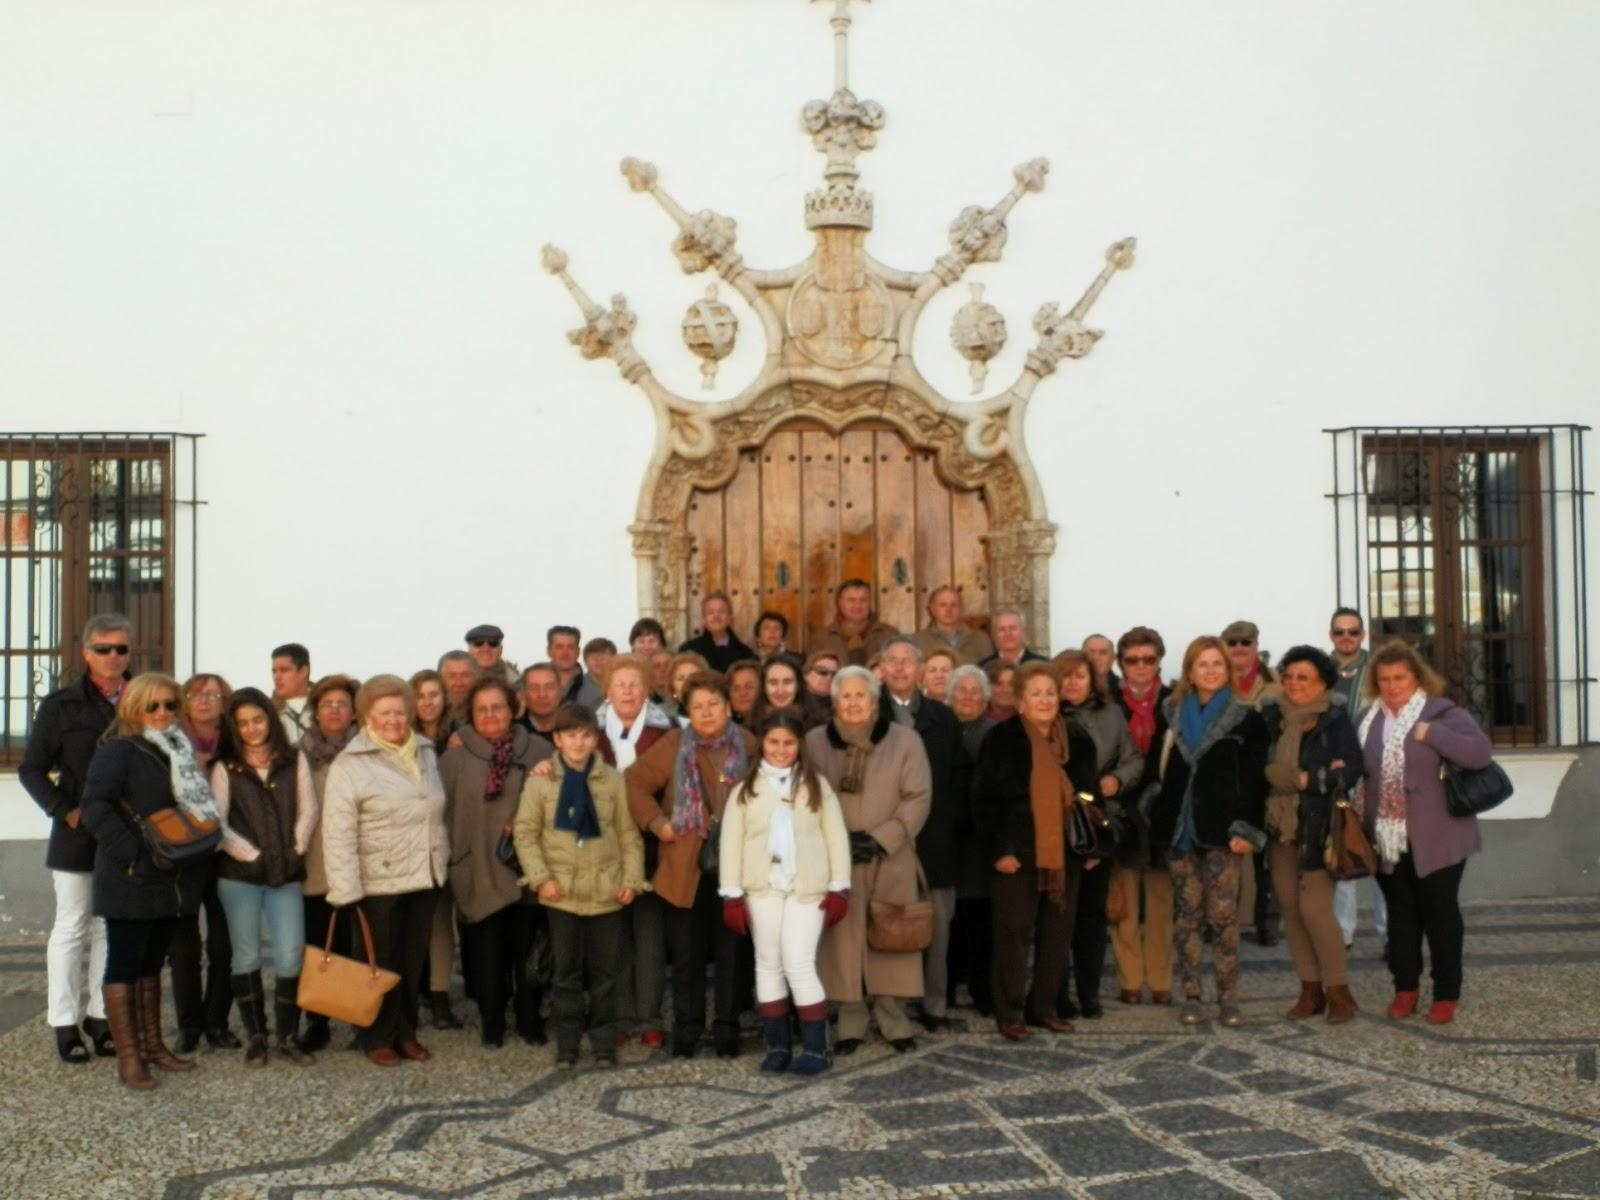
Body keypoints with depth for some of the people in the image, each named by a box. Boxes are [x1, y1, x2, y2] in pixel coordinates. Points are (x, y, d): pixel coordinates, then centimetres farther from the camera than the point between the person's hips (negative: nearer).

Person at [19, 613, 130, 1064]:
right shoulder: (60, 705, -1)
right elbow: (31, 769, 0)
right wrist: (66, 811, -11)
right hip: (78, 837, -2)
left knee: (113, 928, 9)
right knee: (72, 928, 4)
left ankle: (100, 1015, 19)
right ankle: (65, 1023, 12)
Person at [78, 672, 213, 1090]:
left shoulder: (179, 753, 13)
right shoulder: (118, 752, -10)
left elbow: (199, 806, 22)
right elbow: (95, 807, -21)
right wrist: (133, 854, -24)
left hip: (172, 879, 7)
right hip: (130, 880, -7)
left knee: (151, 963, 16)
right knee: (124, 963, -1)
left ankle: (152, 1044, 25)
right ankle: (128, 1055, 3)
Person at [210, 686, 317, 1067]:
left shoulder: (293, 761, 8)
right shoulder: (225, 767, 3)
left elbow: (308, 810, 7)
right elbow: (217, 822, -3)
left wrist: (297, 849, -4)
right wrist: (251, 854, -8)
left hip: (286, 874, 1)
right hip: (240, 876, -1)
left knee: (290, 958, -3)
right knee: (247, 957, 4)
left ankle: (289, 1037, 9)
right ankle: (255, 1037, 15)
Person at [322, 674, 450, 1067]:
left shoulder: (426, 753, 8)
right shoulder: (349, 765, -9)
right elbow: (338, 832, -13)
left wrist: (443, 858, 14)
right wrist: (345, 888, -18)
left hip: (426, 877, 5)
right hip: (380, 882, -5)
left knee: (414, 960, 12)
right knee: (382, 962, 6)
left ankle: (406, 1032, 26)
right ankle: (378, 1038, 20)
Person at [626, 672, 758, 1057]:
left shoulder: (748, 746, 1)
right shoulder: (673, 745, 0)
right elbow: (635, 782, -1)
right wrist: (657, 823, -9)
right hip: (686, 867, 0)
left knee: (732, 951, 7)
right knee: (686, 953, 7)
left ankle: (726, 1031, 18)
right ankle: (686, 1030, 17)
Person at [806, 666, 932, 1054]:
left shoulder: (905, 740, 1)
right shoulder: (815, 742, 4)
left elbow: (918, 798, -2)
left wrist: (881, 839, -11)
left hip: (891, 859, 0)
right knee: (844, 941, 0)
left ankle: (894, 1020, 12)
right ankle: (850, 1025, 10)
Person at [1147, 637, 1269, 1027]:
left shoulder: (1246, 718, 2)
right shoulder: (1172, 714, 11)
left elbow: (1254, 779, -2)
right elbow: (1160, 771, 13)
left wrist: (1246, 829, -11)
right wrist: (1158, 819, 5)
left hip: (1221, 829, -3)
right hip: (1179, 828, 3)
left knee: (1223, 914, -6)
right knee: (1187, 914, 5)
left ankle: (1228, 998, 2)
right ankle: (1191, 996, 11)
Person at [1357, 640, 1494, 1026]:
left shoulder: (1442, 712, -9)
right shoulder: (1368, 720, 8)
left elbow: (1480, 753, -22)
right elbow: (1359, 769, 19)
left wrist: (1430, 733, -24)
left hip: (1436, 838, -4)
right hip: (1387, 838, 5)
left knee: (1440, 914, 5)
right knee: (1401, 914, 14)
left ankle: (1446, 994, 16)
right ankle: (1405, 986, 26)